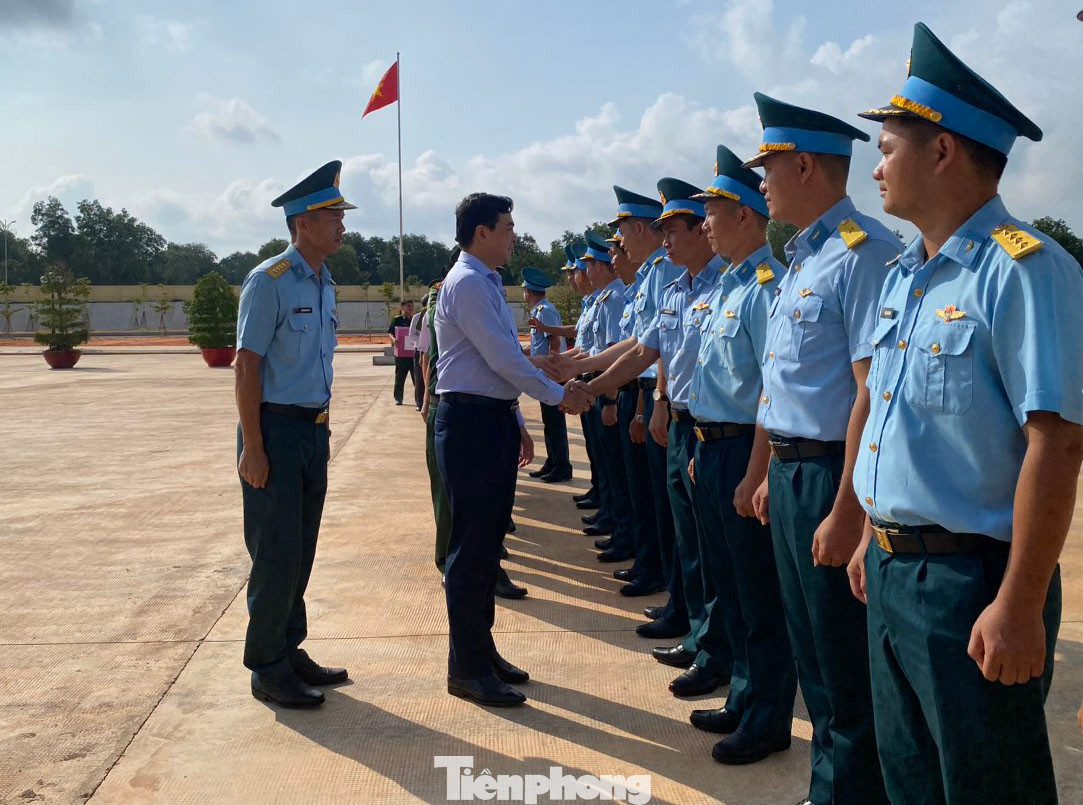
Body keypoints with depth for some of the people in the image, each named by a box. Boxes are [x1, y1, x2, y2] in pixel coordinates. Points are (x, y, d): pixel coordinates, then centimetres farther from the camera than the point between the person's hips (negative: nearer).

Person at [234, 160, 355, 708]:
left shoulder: (324, 285, 13)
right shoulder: (268, 281, -11)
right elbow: (246, 365, -15)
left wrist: (322, 432, 17)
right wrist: (253, 449, -18)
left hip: (314, 431, 8)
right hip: (276, 430, -8)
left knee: (301, 552, 14)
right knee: (276, 554, -2)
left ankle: (289, 651, 27)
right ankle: (267, 670, 11)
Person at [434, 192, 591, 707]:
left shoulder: (487, 284, 17)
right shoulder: (466, 284, -14)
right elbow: (504, 359, -18)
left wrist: (517, 424, 20)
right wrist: (560, 396, -9)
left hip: (495, 418, 10)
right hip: (469, 420, -10)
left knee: (488, 541, 15)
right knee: (472, 544, -4)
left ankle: (482, 651, 27)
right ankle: (467, 669, 7)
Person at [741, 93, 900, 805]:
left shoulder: (864, 252, -17)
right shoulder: (803, 257, 14)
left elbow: (874, 392, -23)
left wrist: (846, 513, -24)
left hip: (832, 478, -10)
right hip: (792, 470, 10)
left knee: (846, 665, 4)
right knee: (811, 648, 20)